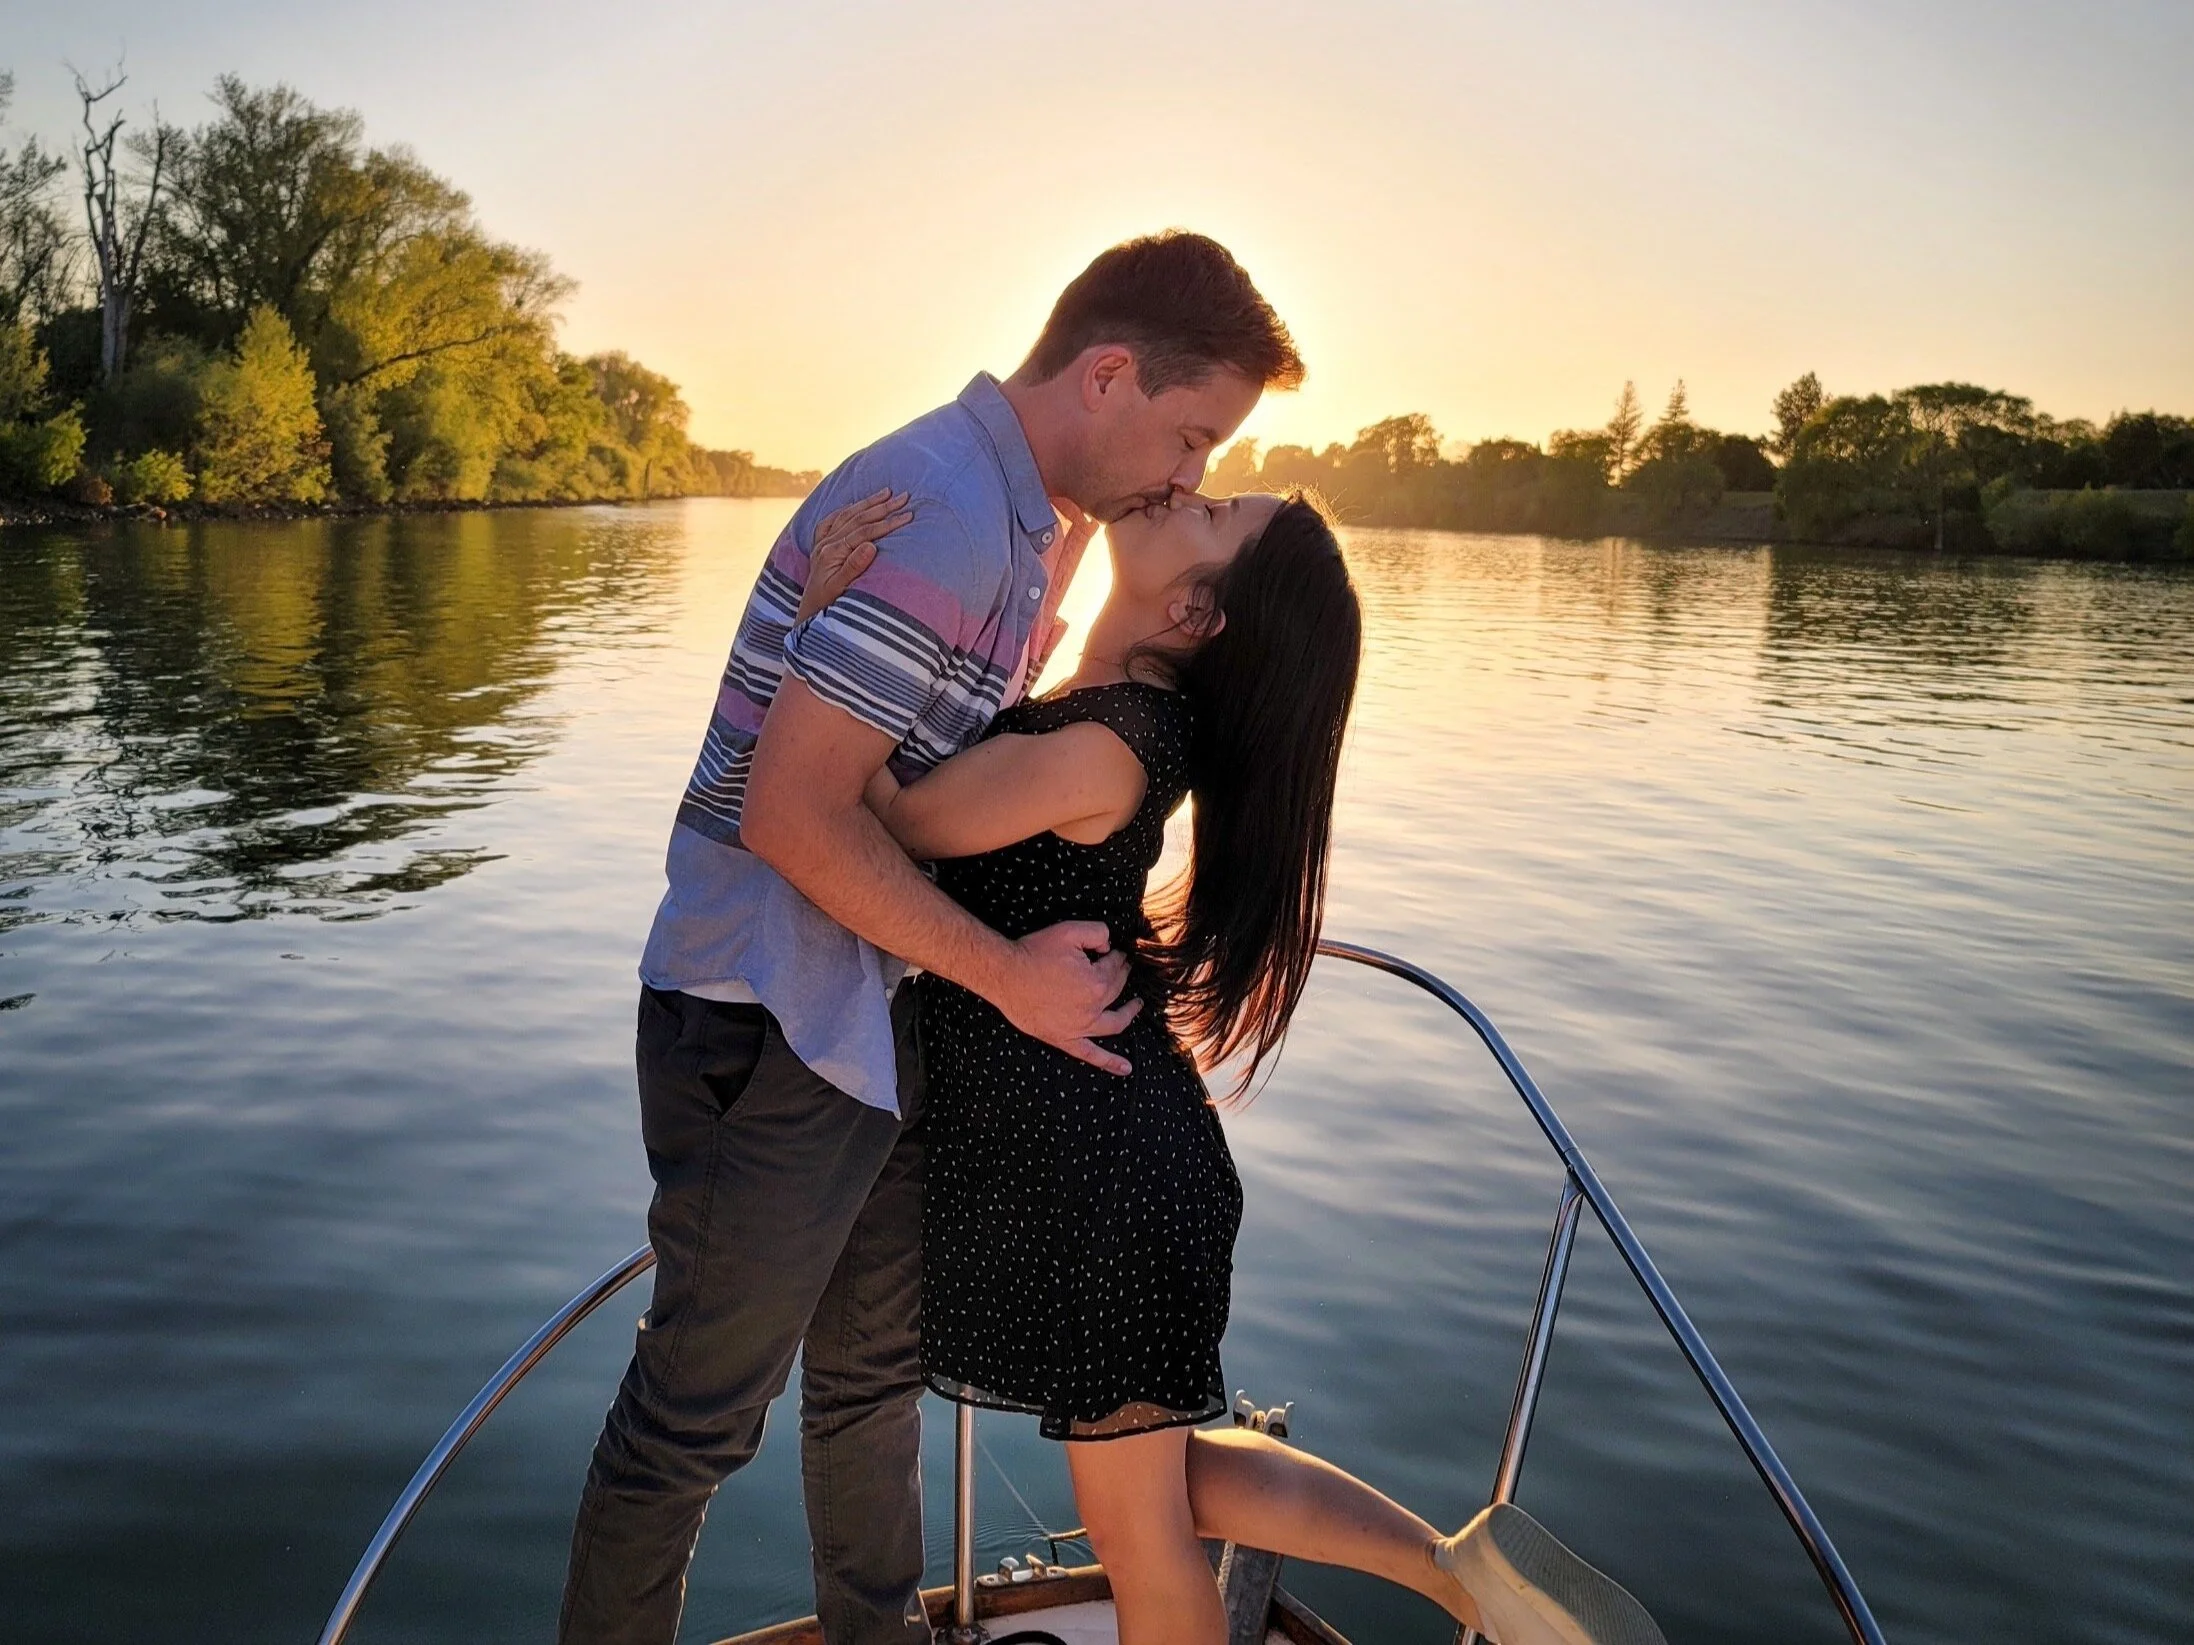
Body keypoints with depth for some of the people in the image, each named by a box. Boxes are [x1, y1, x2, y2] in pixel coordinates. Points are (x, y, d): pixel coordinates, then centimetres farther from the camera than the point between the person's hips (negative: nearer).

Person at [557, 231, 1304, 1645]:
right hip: (771, 1033, -10)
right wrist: (1009, 975, -18)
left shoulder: (1018, 514, 10)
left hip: (881, 1023, 10)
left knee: (879, 1371, 24)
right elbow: (792, 815, -26)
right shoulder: (942, 515, -23)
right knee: (695, 1419, 8)